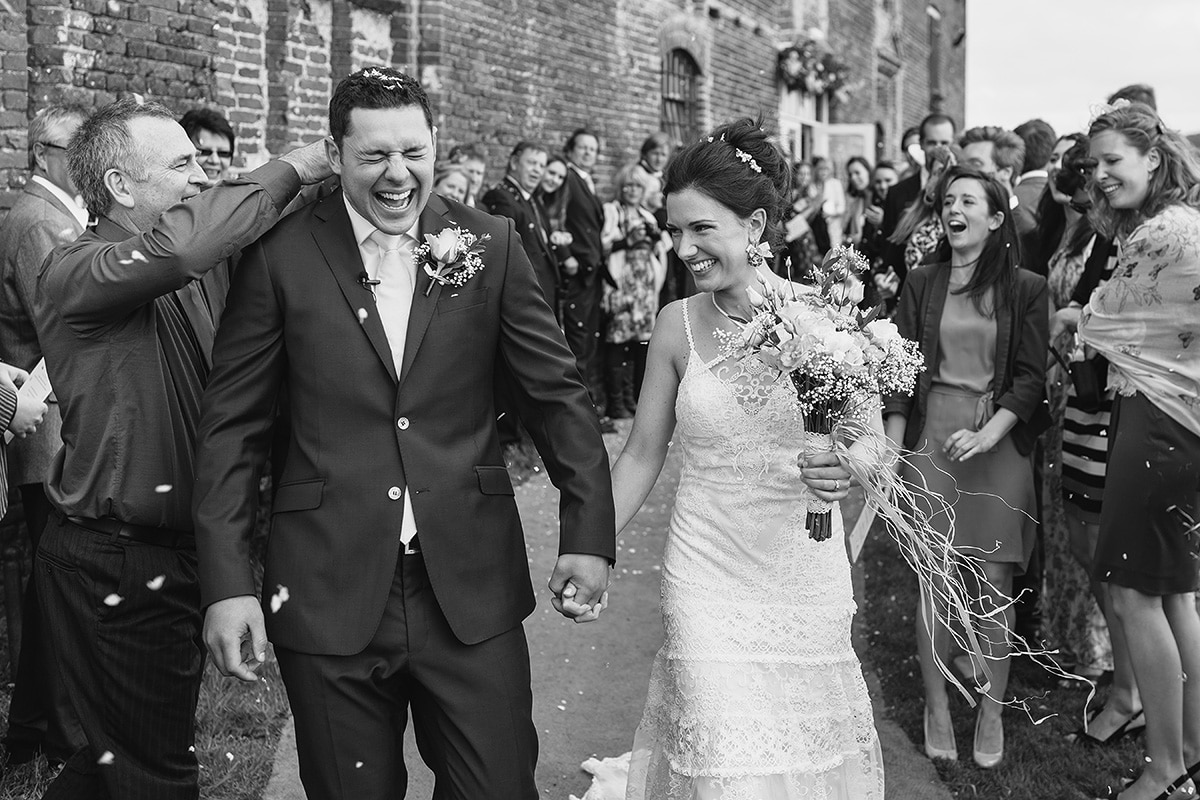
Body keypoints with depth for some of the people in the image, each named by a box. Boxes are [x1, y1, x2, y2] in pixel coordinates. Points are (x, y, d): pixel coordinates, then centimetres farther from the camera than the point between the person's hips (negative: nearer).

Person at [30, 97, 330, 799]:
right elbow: (174, 246, -36)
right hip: (115, 565, -7)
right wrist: (292, 169, -25)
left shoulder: (206, 269, 8)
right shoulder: (74, 273, -17)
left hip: (183, 553, 8)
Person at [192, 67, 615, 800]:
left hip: (472, 593, 1)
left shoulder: (492, 246, 1)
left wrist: (589, 534, -4)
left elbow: (559, 393, 3)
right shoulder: (281, 256, -2)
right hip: (330, 597, 0)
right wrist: (228, 581, -5)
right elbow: (232, 426, 0)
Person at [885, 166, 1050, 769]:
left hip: (999, 441, -1)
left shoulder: (1025, 289, 3)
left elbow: (1030, 377, -2)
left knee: (994, 588, 2)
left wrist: (988, 434, -15)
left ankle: (991, 713, 16)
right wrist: (891, 449, -3)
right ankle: (936, 708, 16)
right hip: (930, 439, 1)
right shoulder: (921, 284, 7)